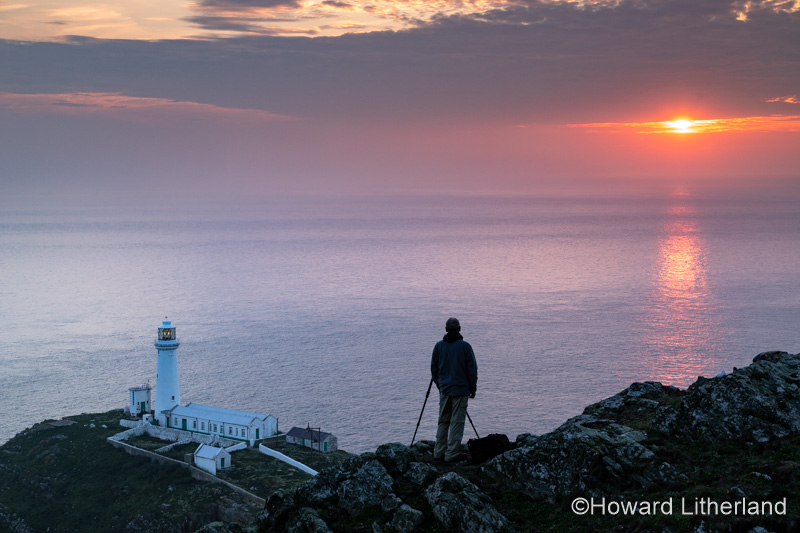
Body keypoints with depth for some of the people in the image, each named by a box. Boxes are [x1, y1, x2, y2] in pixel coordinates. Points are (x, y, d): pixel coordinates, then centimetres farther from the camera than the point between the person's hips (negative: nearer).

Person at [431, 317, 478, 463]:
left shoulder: (439, 346, 2)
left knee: (443, 422, 14)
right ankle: (452, 454, 0)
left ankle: (439, 452, 15)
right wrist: (473, 389, 4)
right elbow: (472, 369, -7)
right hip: (461, 390, -4)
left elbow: (434, 369, 8)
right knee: (457, 423, 0)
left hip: (444, 390, 4)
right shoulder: (465, 346, -9)